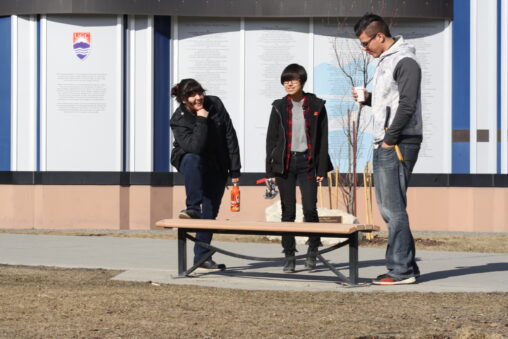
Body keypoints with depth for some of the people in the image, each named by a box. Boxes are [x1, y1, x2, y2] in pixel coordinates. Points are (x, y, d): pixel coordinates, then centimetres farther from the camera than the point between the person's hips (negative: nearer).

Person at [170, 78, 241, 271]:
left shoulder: (215, 104, -9)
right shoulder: (179, 120, -18)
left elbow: (230, 136, -5)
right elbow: (195, 147, -32)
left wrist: (235, 169, -6)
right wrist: (201, 121, -34)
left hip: (217, 168, 3)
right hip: (194, 162, -3)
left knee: (210, 213, 0)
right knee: (191, 159, -40)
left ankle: (201, 257, 9)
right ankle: (193, 208, -36)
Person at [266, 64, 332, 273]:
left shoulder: (316, 106, 3)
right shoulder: (279, 107, 6)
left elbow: (323, 138, 3)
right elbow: (271, 139, 7)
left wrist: (322, 169, -4)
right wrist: (270, 171, 2)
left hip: (307, 162, -1)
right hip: (284, 163, 1)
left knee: (309, 208, -10)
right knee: (288, 211, 1)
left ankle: (312, 249, 12)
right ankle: (289, 256, 8)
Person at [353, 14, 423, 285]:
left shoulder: (404, 61, -11)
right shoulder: (385, 62, 19)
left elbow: (407, 105, -19)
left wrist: (390, 138, -17)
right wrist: (369, 98, 8)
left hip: (398, 144, -10)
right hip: (383, 144, 10)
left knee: (393, 208, -10)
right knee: (386, 207, 11)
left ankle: (402, 270, -6)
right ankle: (407, 264, 17)